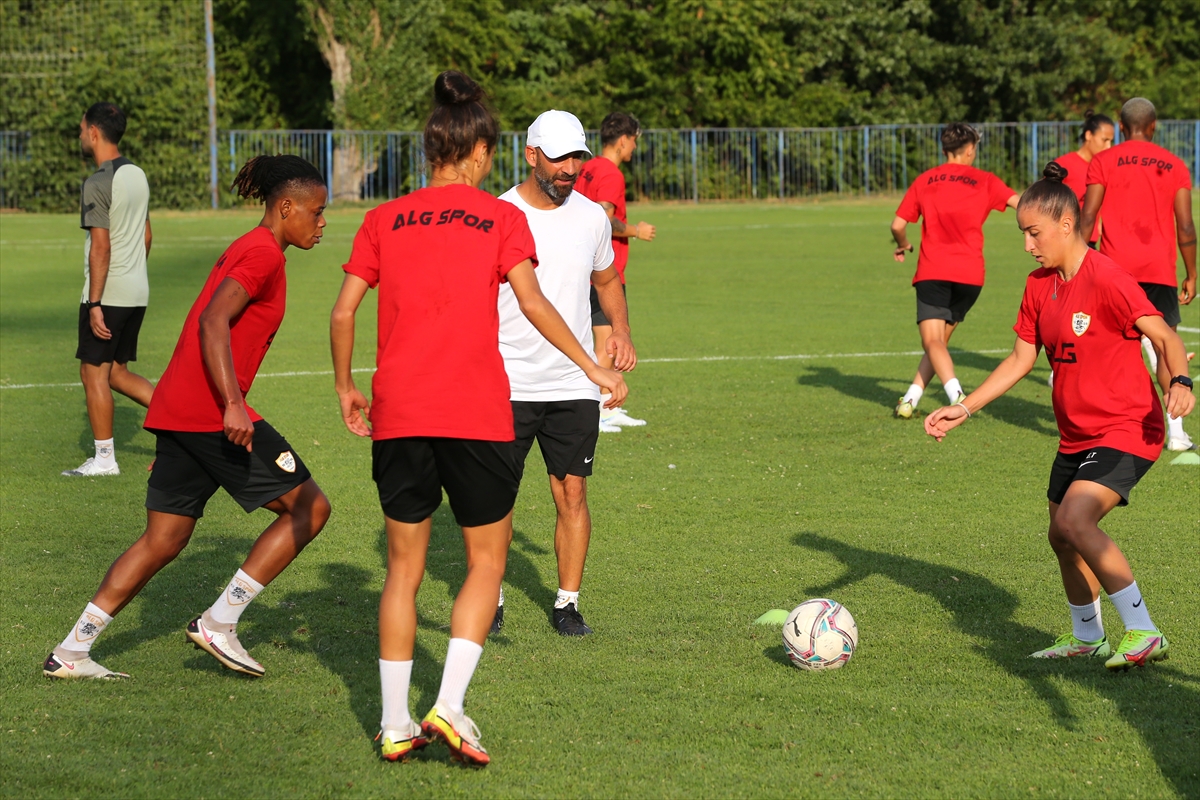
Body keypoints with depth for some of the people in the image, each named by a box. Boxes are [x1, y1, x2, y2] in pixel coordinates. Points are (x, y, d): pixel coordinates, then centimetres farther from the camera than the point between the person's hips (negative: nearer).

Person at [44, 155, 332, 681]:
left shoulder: (245, 251, 22)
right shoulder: (263, 254, -9)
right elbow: (213, 322, -21)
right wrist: (232, 405, -28)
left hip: (177, 412, 10)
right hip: (210, 412, -10)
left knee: (163, 542, 12)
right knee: (309, 507, -2)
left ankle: (72, 652, 9)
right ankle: (219, 622, -3)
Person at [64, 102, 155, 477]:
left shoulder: (98, 184, -16)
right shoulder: (137, 175, 10)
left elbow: (101, 246, -20)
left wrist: (95, 303, -19)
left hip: (107, 293, -8)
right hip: (137, 292, 8)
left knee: (94, 374, 1)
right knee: (116, 373, 16)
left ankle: (104, 459, 5)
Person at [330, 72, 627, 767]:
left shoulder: (385, 220, 9)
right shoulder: (500, 216, 1)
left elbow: (344, 311, 4)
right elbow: (532, 301, -10)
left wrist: (346, 389, 16)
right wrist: (593, 368, -5)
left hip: (398, 416, 3)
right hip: (476, 415, -3)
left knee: (404, 567, 13)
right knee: (486, 561, 11)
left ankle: (396, 724, 11)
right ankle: (450, 706, -4)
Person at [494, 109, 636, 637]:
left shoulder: (592, 217, 5)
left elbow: (606, 280, 22)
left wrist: (621, 332, 5)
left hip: (574, 385, 3)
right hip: (507, 384, -3)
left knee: (572, 495, 0)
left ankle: (567, 603, 10)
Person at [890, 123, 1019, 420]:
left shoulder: (924, 180, 9)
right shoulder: (984, 181, 7)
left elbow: (898, 225, 8)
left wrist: (903, 246, 29)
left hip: (933, 271, -2)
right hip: (971, 273, 2)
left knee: (932, 341, -10)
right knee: (941, 339, 16)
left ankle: (957, 395, -33)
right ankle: (911, 400, 9)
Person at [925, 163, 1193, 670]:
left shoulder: (1108, 281, -18)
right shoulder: (1039, 286, 6)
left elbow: (1164, 336, -20)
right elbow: (1022, 358, 13)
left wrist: (1179, 381, -39)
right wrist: (965, 408, 7)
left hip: (1125, 429, -9)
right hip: (1076, 434, 9)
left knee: (1075, 519, -25)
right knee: (1062, 534, 14)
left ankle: (1143, 634, -18)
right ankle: (1086, 637, 36)